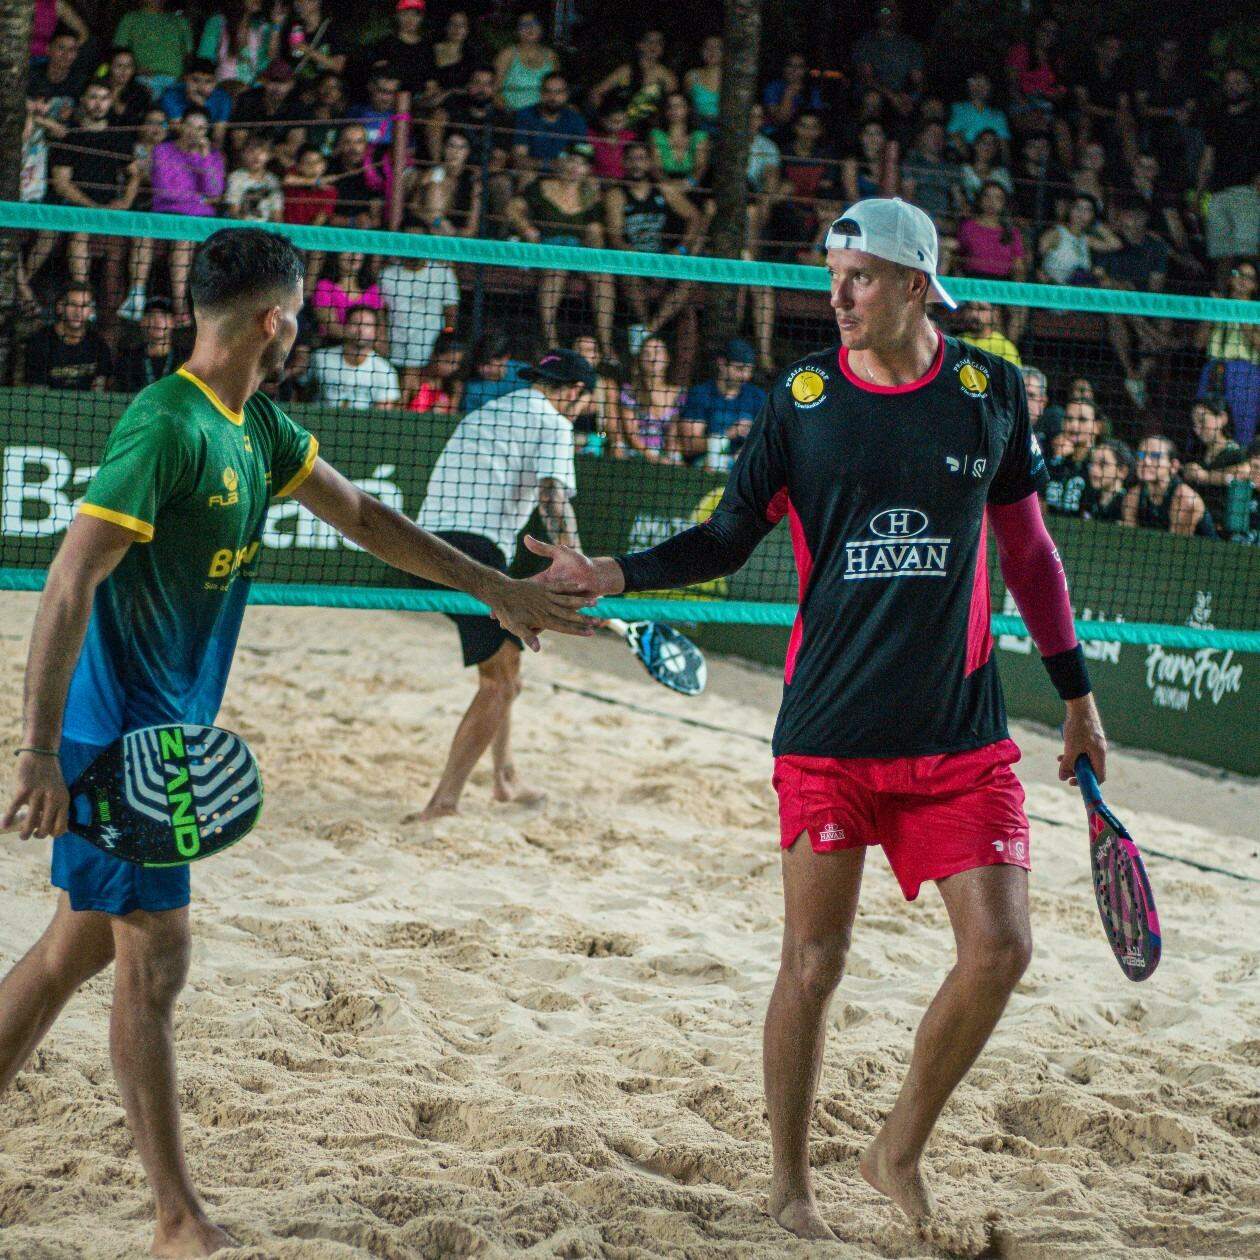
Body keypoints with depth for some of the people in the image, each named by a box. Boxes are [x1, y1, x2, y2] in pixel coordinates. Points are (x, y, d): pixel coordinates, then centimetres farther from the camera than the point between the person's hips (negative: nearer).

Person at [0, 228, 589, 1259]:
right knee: (154, 964, -3)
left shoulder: (256, 427, 8)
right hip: (122, 736, -9)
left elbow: (361, 516, 21)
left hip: (166, 732, 9)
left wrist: (499, 592, 21)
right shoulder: (165, 427, -20)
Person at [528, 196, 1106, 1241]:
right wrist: (615, 575, -12)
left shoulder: (989, 390, 3)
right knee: (814, 961, 2)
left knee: (1000, 947, -7)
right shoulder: (803, 398, 0)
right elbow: (730, 537, 5)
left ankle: (901, 1152, 14)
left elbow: (1029, 549, 14)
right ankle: (791, 1186, 18)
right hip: (830, 728, -1)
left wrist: (1077, 695, 17)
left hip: (961, 732, 1)